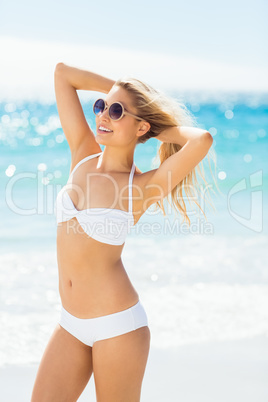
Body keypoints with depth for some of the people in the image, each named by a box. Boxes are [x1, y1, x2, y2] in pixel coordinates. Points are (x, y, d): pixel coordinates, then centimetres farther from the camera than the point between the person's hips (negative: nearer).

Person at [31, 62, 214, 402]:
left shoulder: (142, 187, -11)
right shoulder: (83, 155, 3)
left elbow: (202, 139, -28)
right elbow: (62, 72, 5)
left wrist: (162, 129, -9)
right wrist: (120, 90, 8)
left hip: (117, 325, -5)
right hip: (71, 325, 5)